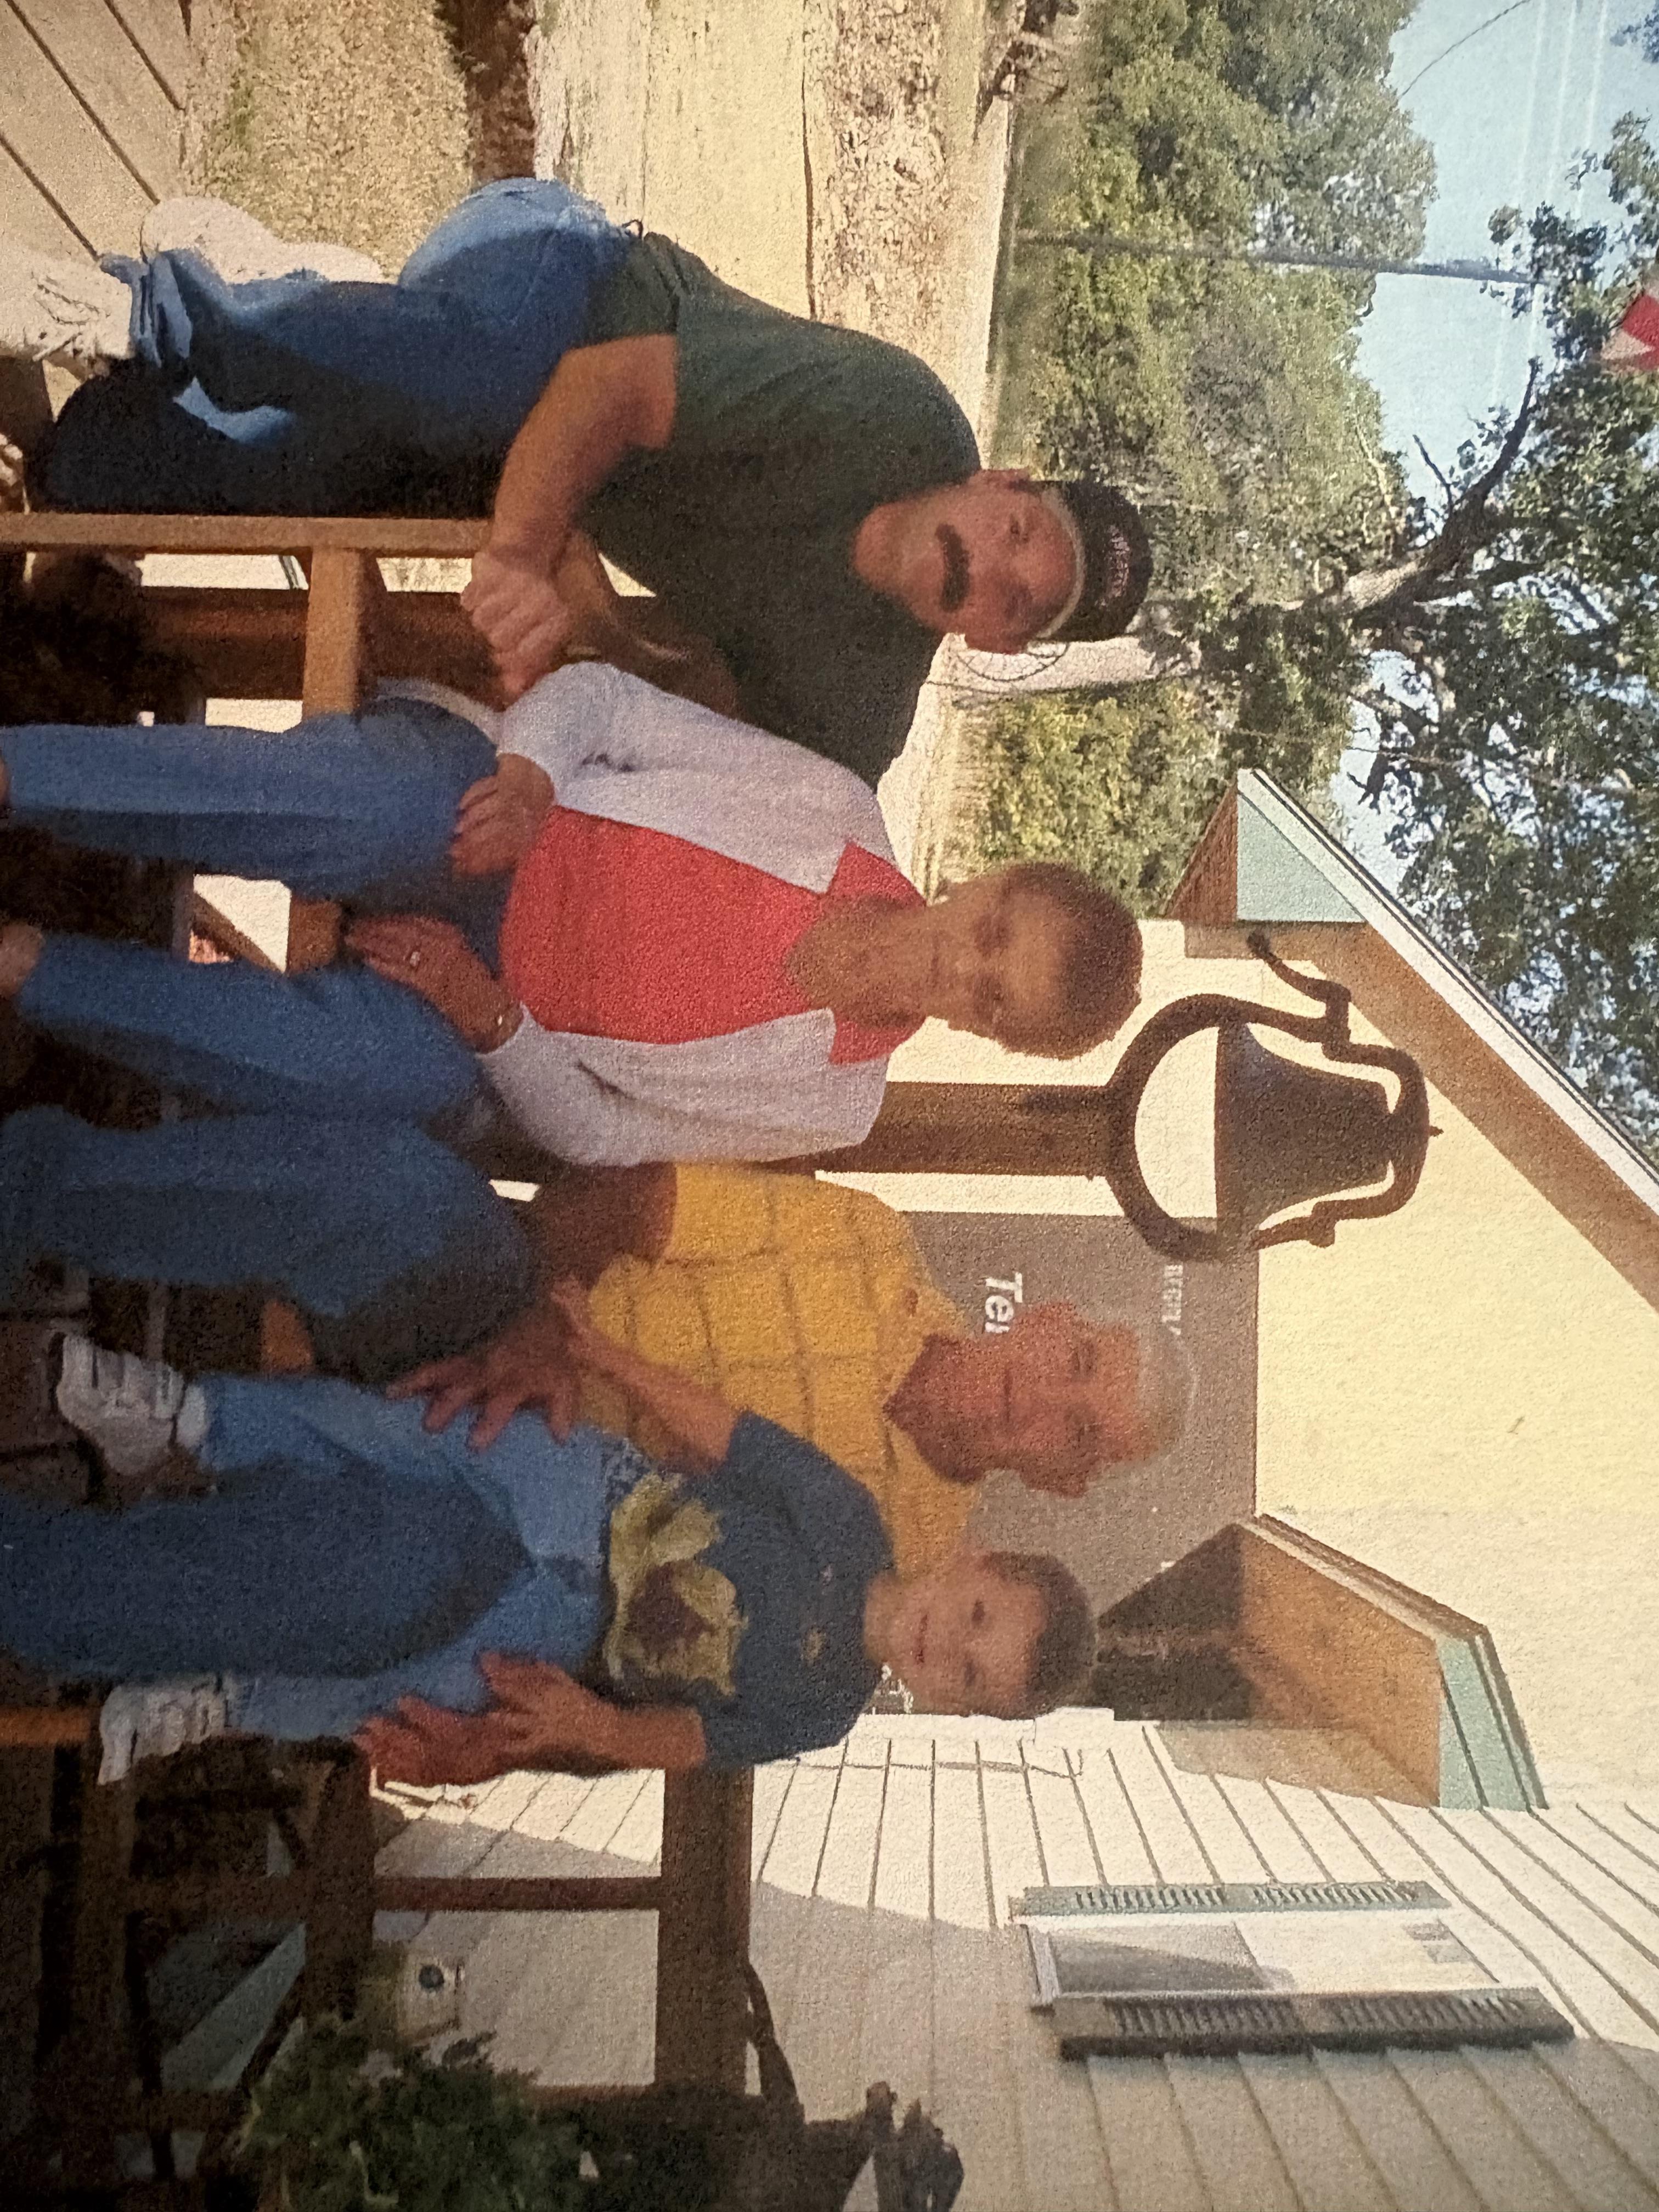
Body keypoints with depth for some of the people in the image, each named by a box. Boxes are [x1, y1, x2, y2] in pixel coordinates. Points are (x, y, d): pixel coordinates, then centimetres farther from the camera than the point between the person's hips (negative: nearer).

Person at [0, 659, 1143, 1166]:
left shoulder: (830, 1107, -4)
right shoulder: (840, 811, -7)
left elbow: (601, 1135, -3)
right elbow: (602, 697, -4)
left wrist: (490, 1015, -19)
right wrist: (529, 772, -25)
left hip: (473, 980, 0)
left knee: (408, 1069, -37)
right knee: (373, 813, -37)